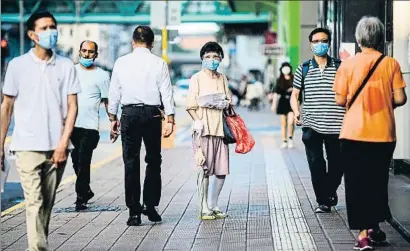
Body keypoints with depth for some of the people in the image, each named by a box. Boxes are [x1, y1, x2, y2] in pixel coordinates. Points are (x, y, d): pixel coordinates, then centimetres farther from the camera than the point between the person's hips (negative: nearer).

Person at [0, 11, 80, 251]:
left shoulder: (66, 66, 5)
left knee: (48, 204, 9)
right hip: (28, 147, -2)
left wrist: (63, 143, -6)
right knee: (34, 202, -10)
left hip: (57, 148, 2)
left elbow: (72, 106, 4)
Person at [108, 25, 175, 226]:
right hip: (152, 113, 0)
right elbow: (166, 93, -3)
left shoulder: (121, 62, 3)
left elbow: (114, 92, 7)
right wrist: (170, 119, -1)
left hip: (129, 114, 1)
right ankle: (151, 206, 10)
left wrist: (113, 118, 14)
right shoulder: (159, 63, 0)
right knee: (153, 161, 11)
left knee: (131, 162, 3)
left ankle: (134, 211, 1)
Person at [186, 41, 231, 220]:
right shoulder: (197, 78, 2)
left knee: (222, 170, 4)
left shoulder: (222, 79, 17)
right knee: (204, 169, -6)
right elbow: (190, 105, -3)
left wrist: (221, 103, -5)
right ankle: (204, 209, -2)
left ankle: (214, 205, 16)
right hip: (204, 129, -5)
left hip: (220, 128, 5)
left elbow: (228, 102, 16)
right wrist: (198, 123, -13)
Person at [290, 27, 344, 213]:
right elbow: (294, 94, 13)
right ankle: (323, 201, 10)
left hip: (336, 126, 0)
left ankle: (330, 191, 33)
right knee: (316, 165, -1)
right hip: (311, 126, 0)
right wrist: (296, 112, -6)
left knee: (337, 164, 8)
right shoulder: (303, 69, 7)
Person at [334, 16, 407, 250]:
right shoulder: (391, 64, -3)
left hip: (355, 134, -2)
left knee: (357, 184, 4)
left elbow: (340, 100, -5)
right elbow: (400, 99, -5)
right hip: (384, 134, 2)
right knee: (378, 182, 17)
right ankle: (374, 228, 25)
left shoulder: (348, 65, -5)